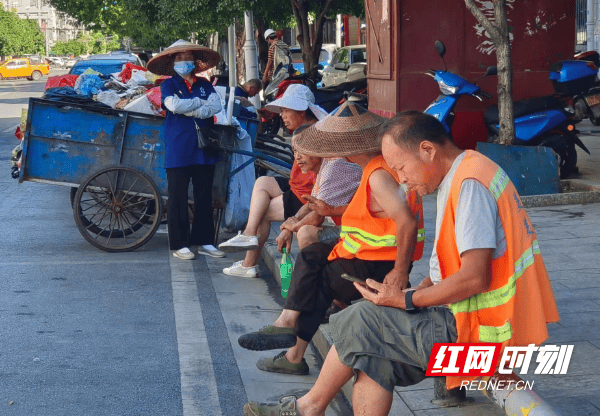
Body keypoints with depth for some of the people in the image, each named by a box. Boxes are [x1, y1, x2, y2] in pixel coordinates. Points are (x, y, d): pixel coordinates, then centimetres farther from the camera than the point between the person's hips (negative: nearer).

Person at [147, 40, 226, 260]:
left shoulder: (204, 85, 15)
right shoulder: (168, 85, 6)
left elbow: (216, 106, -3)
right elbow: (175, 105, -14)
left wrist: (188, 109, -13)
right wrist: (200, 102, -4)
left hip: (204, 149, 4)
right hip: (178, 149, -4)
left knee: (204, 196, 7)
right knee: (178, 198, -2)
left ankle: (204, 241, 15)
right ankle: (179, 244, 3)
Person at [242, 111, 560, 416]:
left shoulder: (470, 184, -18)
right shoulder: (461, 178, 15)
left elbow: (475, 278, -25)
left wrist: (407, 300, -15)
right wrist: (419, 291, 3)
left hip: (479, 331, -10)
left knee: (360, 323, -5)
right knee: (372, 356, 3)